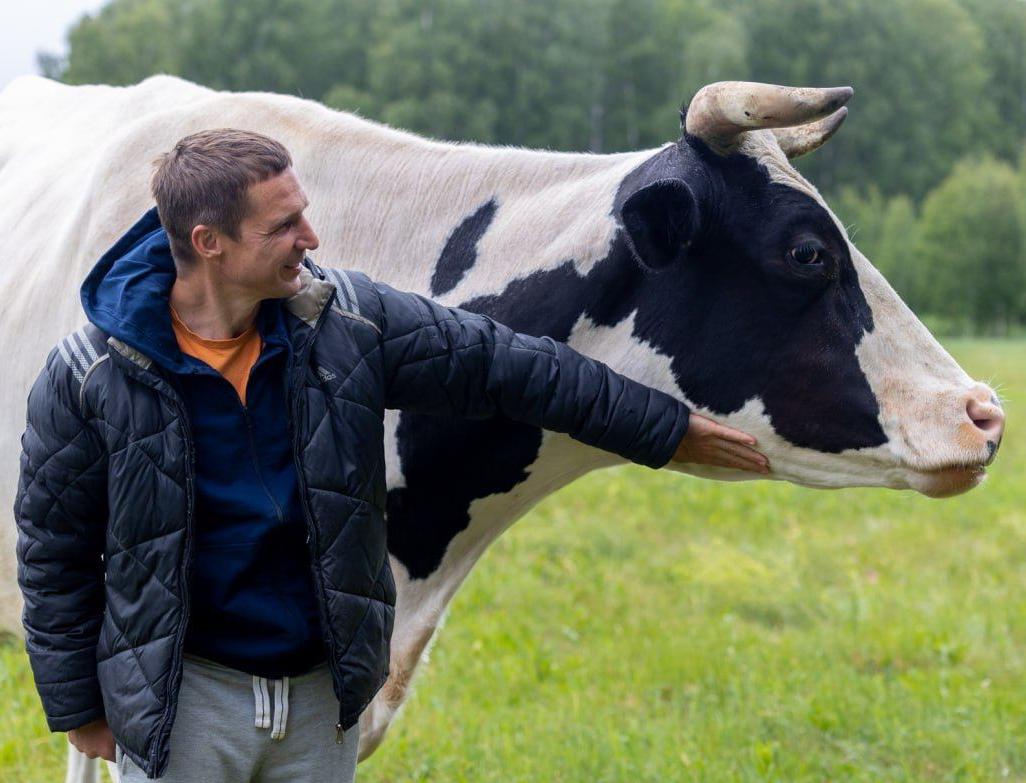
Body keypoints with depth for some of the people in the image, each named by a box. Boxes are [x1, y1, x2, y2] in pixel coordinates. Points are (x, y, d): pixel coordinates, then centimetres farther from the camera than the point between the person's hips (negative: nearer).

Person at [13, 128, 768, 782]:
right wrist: (76, 707, 1)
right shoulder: (91, 375, -13)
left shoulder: (347, 323, -6)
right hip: (182, 698, -3)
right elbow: (54, 551, -2)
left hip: (323, 688, 4)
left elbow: (510, 365, 3)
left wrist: (668, 427, 9)